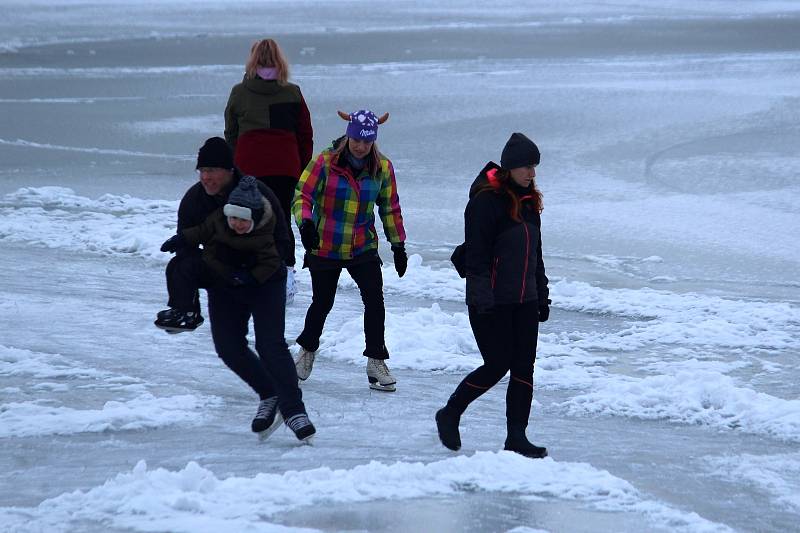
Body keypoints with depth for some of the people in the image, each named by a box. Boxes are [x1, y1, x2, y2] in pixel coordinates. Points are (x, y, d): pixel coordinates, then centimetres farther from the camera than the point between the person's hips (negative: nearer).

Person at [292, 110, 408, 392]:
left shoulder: (382, 167, -2)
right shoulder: (325, 162, -12)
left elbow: (390, 208, 9)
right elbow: (302, 195, -12)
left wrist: (398, 245, 11)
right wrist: (306, 223, -30)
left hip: (363, 248, 2)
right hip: (324, 247, -2)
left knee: (375, 300, -11)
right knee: (322, 302, 8)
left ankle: (376, 363, -1)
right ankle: (307, 350, 35)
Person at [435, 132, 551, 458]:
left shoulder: (529, 200, 12)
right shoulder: (486, 200, -14)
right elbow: (476, 254, -17)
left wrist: (542, 295, 19)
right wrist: (482, 297, -23)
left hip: (524, 301, 7)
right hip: (492, 303, -7)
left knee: (524, 367, 3)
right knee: (498, 365, -5)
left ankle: (516, 437, 8)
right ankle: (449, 415, 14)